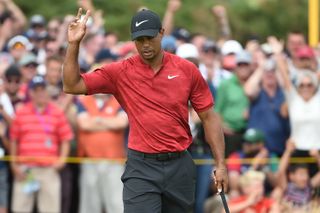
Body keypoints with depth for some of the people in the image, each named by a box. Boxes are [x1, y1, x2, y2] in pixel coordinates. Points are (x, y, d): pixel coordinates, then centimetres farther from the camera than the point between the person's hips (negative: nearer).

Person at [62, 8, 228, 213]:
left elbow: (209, 117, 6)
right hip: (142, 167, -2)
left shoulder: (187, 70, 1)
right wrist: (74, 44, -13)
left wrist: (221, 164, 0)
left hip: (180, 167, 2)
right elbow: (72, 86, -2)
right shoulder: (120, 72, -1)